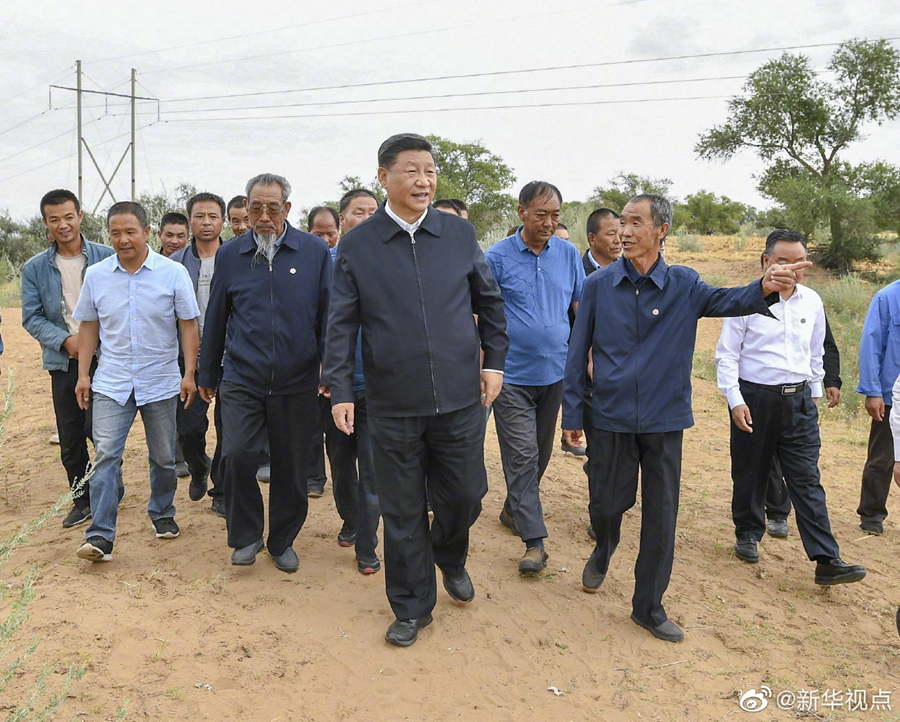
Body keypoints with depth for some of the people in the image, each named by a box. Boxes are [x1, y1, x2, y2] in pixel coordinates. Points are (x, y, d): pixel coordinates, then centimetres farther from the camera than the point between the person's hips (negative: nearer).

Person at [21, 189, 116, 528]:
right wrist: (66, 340, -11)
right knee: (70, 436, 8)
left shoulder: (106, 257, -1)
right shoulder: (35, 268, 5)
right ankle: (82, 500, 23)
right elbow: (31, 318, 4)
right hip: (63, 361, 3)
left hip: (104, 357, -2)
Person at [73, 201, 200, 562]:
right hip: (111, 383, 1)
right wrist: (83, 374, 6)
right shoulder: (95, 275, 3)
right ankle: (100, 535, -4)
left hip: (161, 383, -1)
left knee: (164, 457, 11)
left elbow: (188, 326, -3)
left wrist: (189, 374, -8)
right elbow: (89, 327, 10)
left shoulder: (173, 273, -5)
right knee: (106, 454, -7)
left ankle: (162, 514, 32)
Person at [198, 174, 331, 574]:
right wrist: (207, 376, 17)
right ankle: (246, 535, 11)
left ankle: (283, 541, 28)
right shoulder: (229, 255, 5)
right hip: (241, 379, 1)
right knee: (237, 454, -12)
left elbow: (328, 315, 2)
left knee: (291, 466, 7)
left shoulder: (315, 251, -1)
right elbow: (215, 320, 12)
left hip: (297, 382, 0)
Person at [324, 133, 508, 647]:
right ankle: (412, 607, 29)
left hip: (460, 397, 2)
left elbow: (490, 301, 13)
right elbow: (342, 324, 0)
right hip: (393, 404, -1)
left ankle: (450, 558, 45)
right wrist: (340, 390, -5)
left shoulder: (461, 234, 3)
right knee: (403, 513, 9)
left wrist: (494, 360, 8)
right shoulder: (357, 246, -2)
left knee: (465, 495, 11)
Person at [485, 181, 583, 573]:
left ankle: (513, 509, 35)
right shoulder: (497, 256, -7)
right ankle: (534, 539, 0)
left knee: (541, 452, 15)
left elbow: (580, 307, 12)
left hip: (555, 372, 5)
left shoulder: (568, 253, 4)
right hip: (512, 374, -4)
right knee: (521, 455, -6)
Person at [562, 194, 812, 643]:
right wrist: (572, 413, 1)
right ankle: (604, 549, 46)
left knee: (661, 515, 6)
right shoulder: (599, 285, -2)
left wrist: (764, 288, -40)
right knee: (606, 504, 10)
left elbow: (726, 301, -18)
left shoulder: (683, 285, -1)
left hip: (664, 420, 1)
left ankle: (649, 606, 23)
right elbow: (578, 352, 1)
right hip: (609, 417, 0)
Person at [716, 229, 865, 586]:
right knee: (750, 474, 11)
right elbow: (727, 355, -6)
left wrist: (815, 391, 20)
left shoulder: (812, 302, 6)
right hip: (754, 398, -3)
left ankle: (827, 561, 0)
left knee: (807, 480, 0)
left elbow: (816, 352, 19)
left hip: (798, 400, 3)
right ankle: (748, 535, 32)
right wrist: (735, 400, -12)